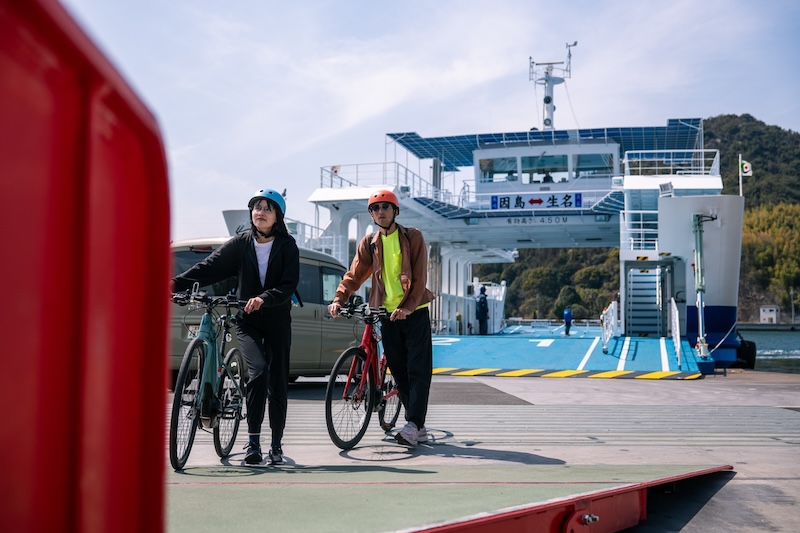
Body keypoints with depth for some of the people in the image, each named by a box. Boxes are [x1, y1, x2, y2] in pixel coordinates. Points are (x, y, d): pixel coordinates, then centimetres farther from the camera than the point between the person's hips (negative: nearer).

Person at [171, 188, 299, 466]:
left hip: (277, 321, 1)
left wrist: (264, 298, -30)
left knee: (278, 382, 4)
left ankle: (276, 445, 18)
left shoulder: (287, 246, -1)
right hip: (247, 321, 0)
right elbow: (210, 267, -8)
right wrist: (177, 282, -23)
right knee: (258, 369, -22)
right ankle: (253, 441, -16)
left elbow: (289, 285, -11)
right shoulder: (241, 243, 1)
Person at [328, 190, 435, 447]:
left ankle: (413, 425, -12)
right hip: (388, 312, 4)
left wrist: (407, 307, -22)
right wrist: (339, 299, -17)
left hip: (414, 312, -4)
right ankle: (418, 426, 13)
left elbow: (419, 277, -9)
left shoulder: (412, 237, -2)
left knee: (418, 370, -9)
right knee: (399, 370, 5)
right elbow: (355, 274, 1)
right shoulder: (369, 243, 9)